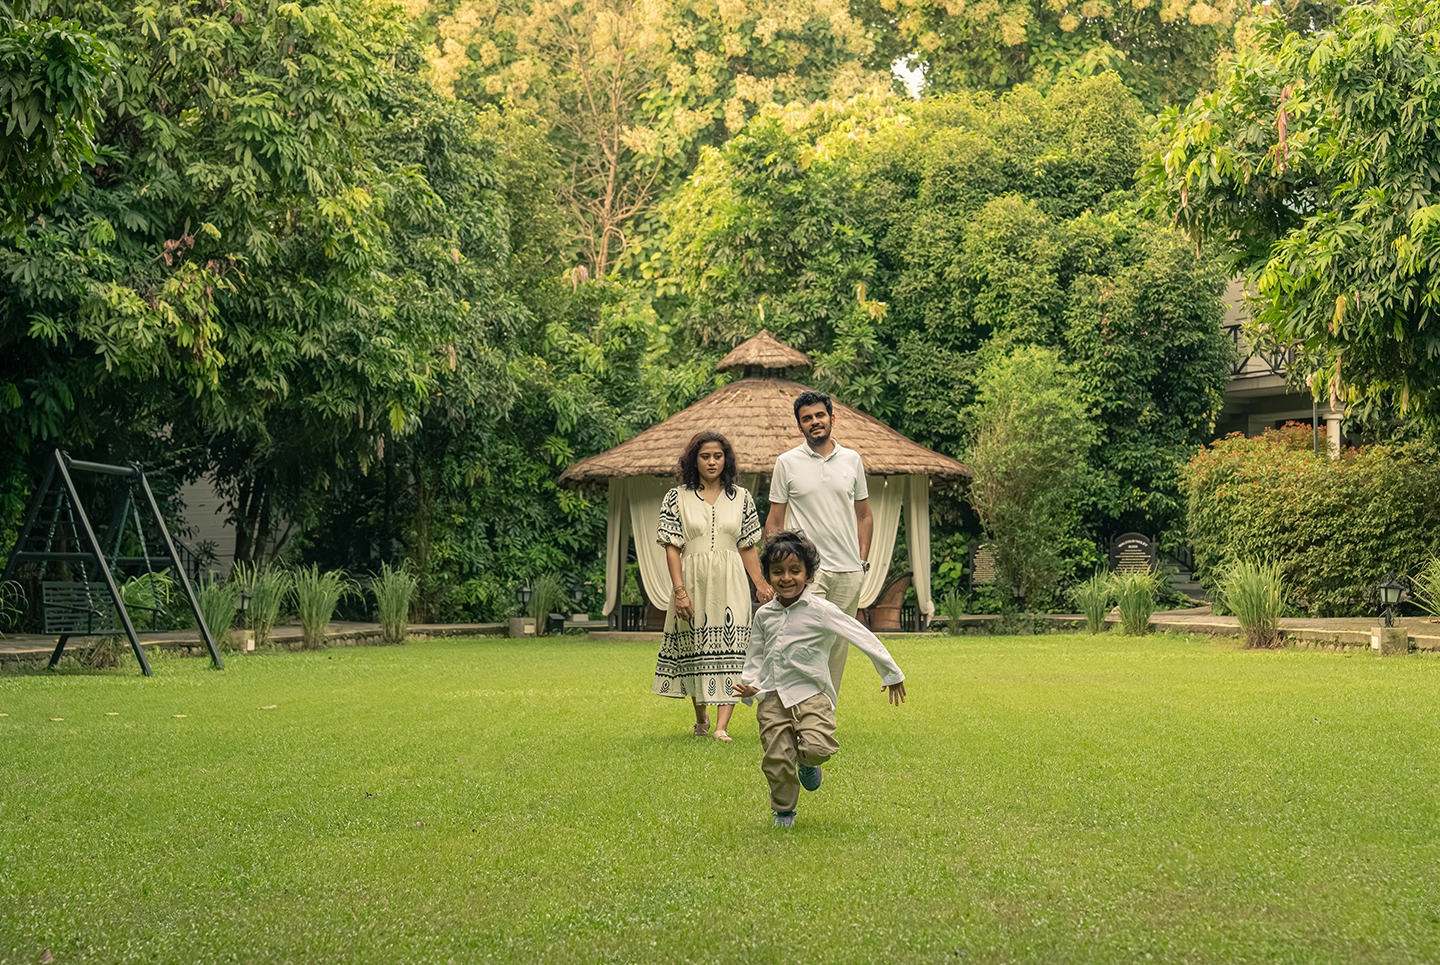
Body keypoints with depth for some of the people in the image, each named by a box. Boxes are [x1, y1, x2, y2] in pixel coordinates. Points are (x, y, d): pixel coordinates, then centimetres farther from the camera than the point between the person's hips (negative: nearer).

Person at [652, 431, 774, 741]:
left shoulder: (741, 497, 9)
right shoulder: (677, 498, 3)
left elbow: (748, 547, 12)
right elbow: (672, 548, -2)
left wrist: (761, 584, 4)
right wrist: (679, 590, -11)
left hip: (730, 584, 1)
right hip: (693, 581, 0)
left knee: (729, 651, -11)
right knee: (694, 649, 8)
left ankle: (722, 727, -16)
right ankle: (701, 718, 30)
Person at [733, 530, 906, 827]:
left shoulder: (821, 611, -6)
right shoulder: (763, 615, 9)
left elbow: (862, 637, -3)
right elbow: (756, 655, 21)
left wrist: (891, 674, 1)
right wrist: (749, 684, 2)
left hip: (810, 693, -3)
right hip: (772, 696, 4)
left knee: (819, 747, -24)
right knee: (775, 759, -1)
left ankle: (807, 762, 14)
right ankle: (783, 812, 25)